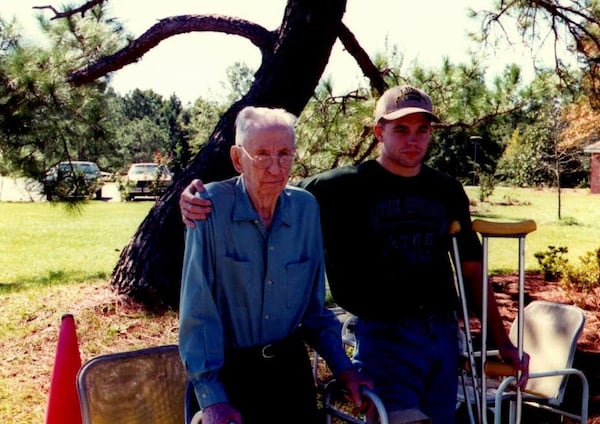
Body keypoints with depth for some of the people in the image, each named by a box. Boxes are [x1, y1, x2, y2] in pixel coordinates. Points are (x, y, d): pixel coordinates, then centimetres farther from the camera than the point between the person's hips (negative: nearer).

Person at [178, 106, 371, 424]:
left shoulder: (306, 207, -3)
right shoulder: (212, 205, -16)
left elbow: (315, 303, 6)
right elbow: (198, 308, -18)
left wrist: (343, 368, 1)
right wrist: (211, 397, -21)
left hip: (291, 365, 4)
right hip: (231, 371, -4)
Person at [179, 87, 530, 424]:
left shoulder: (448, 191, 7)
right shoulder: (342, 187, -7)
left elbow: (472, 267, 13)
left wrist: (503, 341, 13)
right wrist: (200, 201, -24)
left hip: (444, 335, 5)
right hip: (385, 337, -5)